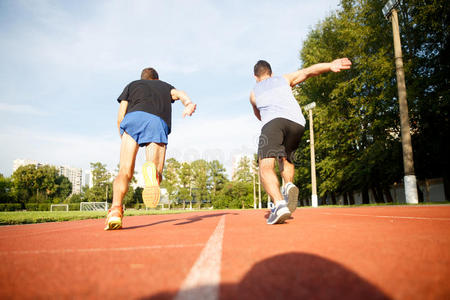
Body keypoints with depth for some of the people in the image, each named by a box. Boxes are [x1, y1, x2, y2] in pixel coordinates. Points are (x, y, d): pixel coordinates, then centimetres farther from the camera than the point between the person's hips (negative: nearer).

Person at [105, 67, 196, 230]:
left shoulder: (132, 85, 36)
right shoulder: (165, 86, 39)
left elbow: (120, 118, 22)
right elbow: (178, 94, 12)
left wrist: (124, 140, 32)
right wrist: (188, 103, -8)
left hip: (134, 117, 0)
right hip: (159, 122, 0)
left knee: (125, 172, 1)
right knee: (157, 178, -3)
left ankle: (116, 208, -23)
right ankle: (152, 170, -39)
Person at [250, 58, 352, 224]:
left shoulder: (253, 93, 33)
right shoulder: (284, 79, 33)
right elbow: (308, 71, 16)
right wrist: (331, 66, 2)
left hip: (273, 121, -2)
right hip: (297, 123, 3)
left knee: (266, 166, -13)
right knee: (285, 158, 24)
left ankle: (279, 204, -37)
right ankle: (288, 185, -4)